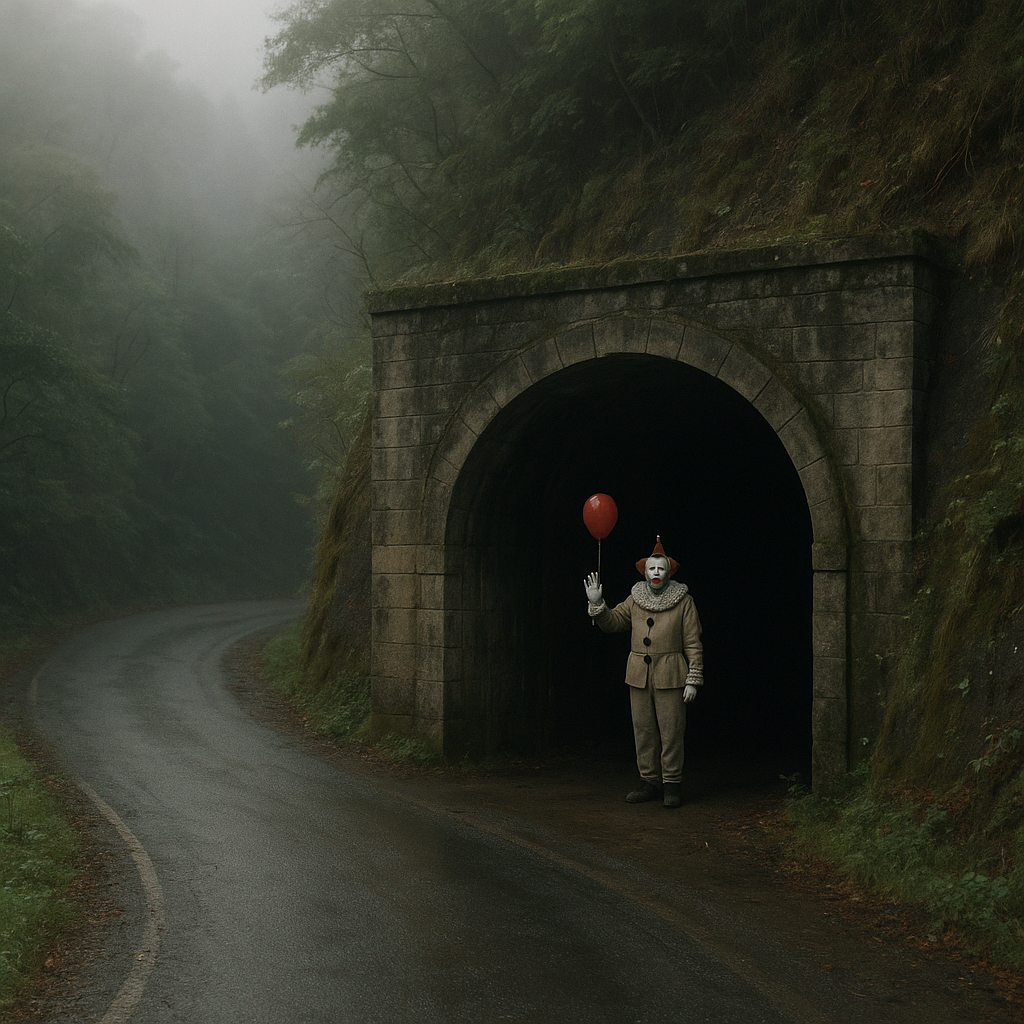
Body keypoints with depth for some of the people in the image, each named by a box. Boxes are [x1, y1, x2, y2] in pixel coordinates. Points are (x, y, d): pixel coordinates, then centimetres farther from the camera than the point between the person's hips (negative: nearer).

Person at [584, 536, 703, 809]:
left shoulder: (683, 601, -2)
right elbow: (613, 622, 16)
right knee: (643, 729, 7)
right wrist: (596, 604, -2)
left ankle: (672, 784, 4)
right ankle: (650, 781, 15)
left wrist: (693, 679, -7)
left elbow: (693, 643, -2)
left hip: (669, 676, -4)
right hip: (639, 675, 4)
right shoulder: (635, 599, 7)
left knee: (671, 730, -4)